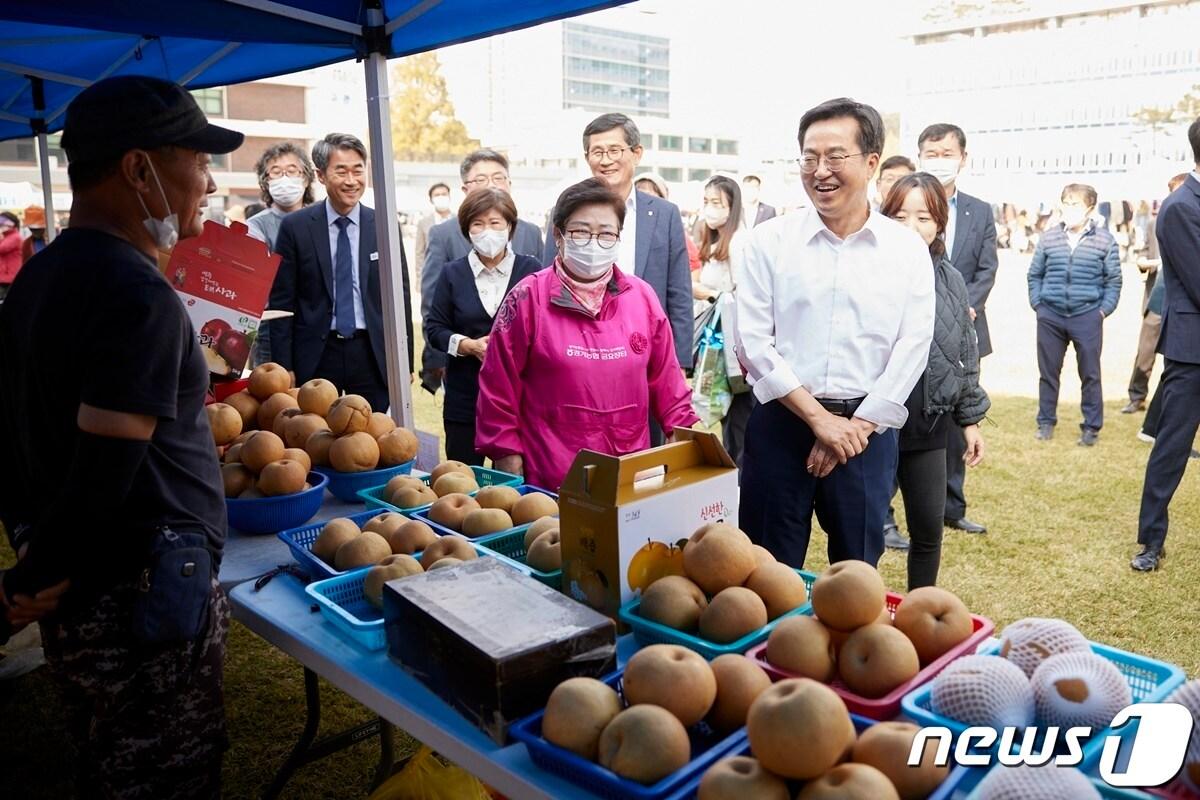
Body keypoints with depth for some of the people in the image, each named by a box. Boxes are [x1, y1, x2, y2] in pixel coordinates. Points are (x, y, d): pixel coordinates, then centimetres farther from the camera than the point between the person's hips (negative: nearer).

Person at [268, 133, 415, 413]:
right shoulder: (295, 227, -1)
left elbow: (400, 297, 7)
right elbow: (281, 302, 1)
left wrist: (405, 364, 4)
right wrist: (284, 368, -4)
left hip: (373, 355, 1)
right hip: (316, 356, -1)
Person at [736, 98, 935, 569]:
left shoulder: (907, 249, 2)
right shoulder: (771, 240, -1)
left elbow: (912, 349, -1)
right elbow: (753, 340, -6)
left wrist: (855, 426, -7)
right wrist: (818, 417, -10)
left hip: (867, 428, 1)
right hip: (782, 421, -1)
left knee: (858, 573, 13)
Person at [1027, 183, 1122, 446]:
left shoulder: (1105, 240, -1)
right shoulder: (1049, 237, 3)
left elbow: (1114, 280, 3)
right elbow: (1035, 274, 10)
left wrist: (1104, 310, -5)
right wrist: (1037, 304, 2)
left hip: (1087, 317, -1)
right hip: (1050, 316, 2)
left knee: (1090, 374, 6)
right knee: (1048, 372, 9)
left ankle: (1091, 426, 16)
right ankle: (1046, 422, 22)